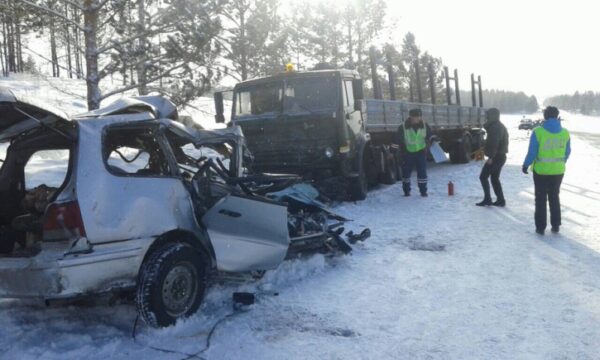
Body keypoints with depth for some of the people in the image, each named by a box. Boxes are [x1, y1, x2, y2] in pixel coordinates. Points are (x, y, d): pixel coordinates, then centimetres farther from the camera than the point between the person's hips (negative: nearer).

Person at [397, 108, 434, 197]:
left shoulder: (425, 126, -2)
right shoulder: (403, 127, -11)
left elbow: (429, 137, 10)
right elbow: (400, 141, -2)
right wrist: (403, 151, -6)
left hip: (421, 152, 1)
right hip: (408, 153, -1)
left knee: (422, 172, 0)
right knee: (406, 172, 5)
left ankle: (423, 191, 10)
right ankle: (406, 191, 19)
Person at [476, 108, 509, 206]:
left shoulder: (495, 127, -16)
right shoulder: (501, 126, 17)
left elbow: (494, 143, -24)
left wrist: (491, 156, -25)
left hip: (495, 157, -10)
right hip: (501, 156, 10)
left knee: (483, 177, -4)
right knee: (495, 178, 15)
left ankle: (487, 199, -4)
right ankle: (500, 200, 14)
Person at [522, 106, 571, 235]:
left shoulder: (538, 132, -16)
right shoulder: (565, 132, -3)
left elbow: (532, 152, -14)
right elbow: (567, 152, 5)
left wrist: (526, 165, 1)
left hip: (541, 171, -3)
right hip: (558, 171, 3)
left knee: (541, 199, 8)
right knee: (554, 197, 18)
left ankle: (540, 227, 10)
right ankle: (556, 225, 22)